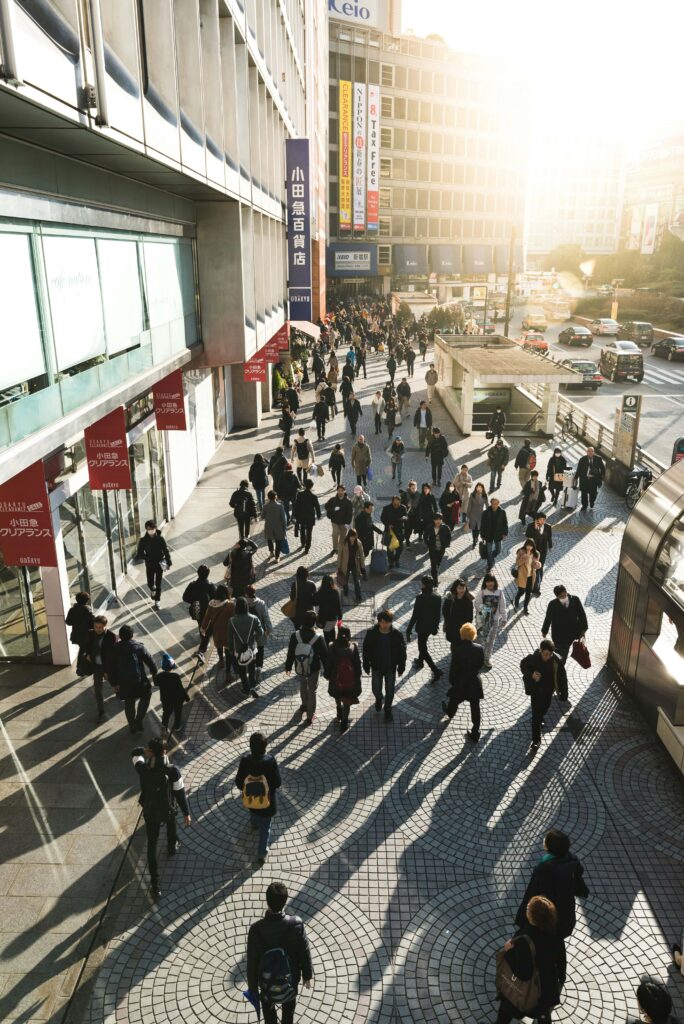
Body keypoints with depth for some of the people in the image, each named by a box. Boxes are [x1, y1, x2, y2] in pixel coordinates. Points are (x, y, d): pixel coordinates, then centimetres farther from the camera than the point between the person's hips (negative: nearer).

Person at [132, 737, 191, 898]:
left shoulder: (142, 769, -25)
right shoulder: (172, 771, -29)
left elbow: (135, 753, -2)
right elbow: (180, 793, -18)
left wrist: (145, 750, -22)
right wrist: (186, 813, -6)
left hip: (149, 812, 0)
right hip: (168, 810, 0)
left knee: (152, 845, 15)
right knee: (171, 824, 36)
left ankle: (155, 884, 17)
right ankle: (172, 847, 62)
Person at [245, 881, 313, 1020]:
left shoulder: (256, 929, -31)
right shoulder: (296, 925, -29)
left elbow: (252, 962, -18)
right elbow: (304, 953, -15)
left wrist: (253, 988, -1)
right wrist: (307, 976, 5)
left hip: (267, 983, 0)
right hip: (291, 979, 1)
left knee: (269, 1012, 29)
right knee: (289, 1009, 31)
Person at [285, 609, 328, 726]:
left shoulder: (295, 636, -21)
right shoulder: (318, 638, -27)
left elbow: (290, 653, -7)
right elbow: (324, 655, -15)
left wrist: (288, 666, 10)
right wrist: (326, 670, 0)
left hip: (299, 669, 2)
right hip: (313, 670, -2)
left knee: (303, 686, 31)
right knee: (312, 691, 18)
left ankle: (304, 705, 53)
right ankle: (310, 717, 30)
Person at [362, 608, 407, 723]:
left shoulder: (397, 634, -19)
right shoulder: (371, 633, -19)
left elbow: (402, 652, -7)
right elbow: (366, 650, -7)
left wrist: (401, 667, -2)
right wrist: (366, 666, -3)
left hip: (391, 668, 0)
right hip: (376, 667, 0)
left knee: (390, 692, 14)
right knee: (376, 690, 15)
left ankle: (388, 710, 40)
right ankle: (379, 699, 51)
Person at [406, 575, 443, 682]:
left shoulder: (420, 598, -24)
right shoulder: (437, 597, -6)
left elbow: (415, 615, -21)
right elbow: (438, 614, 5)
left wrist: (408, 630, -14)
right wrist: (435, 626, 19)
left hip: (422, 627, -7)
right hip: (431, 626, 7)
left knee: (423, 649, 3)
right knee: (423, 645, 29)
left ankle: (436, 671, -6)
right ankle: (420, 661, 51)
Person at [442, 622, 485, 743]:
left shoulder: (458, 650, -24)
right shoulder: (479, 648, -14)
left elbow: (453, 668, -14)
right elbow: (482, 665, 1)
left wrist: (451, 682, 3)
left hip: (460, 682, -1)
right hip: (475, 683, 2)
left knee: (454, 700, 29)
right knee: (475, 708, 12)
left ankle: (450, 712, 60)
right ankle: (475, 735, 19)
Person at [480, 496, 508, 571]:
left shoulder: (502, 512, -8)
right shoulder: (486, 512, -11)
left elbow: (505, 523, 1)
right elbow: (482, 525, -4)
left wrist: (505, 534, -5)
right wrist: (483, 536, -3)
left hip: (498, 535, 1)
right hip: (488, 535, -1)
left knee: (498, 550, 11)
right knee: (489, 551, 5)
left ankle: (492, 557, 45)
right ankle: (489, 566, 21)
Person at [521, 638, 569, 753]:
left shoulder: (557, 660, -24)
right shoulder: (532, 658, -29)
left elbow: (562, 675, -10)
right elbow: (523, 666, -11)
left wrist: (563, 690, -1)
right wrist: (531, 675, -29)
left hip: (548, 688, 3)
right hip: (536, 688, -3)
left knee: (545, 706, 28)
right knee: (536, 714, -1)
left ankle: (540, 718, 64)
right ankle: (536, 740, 11)